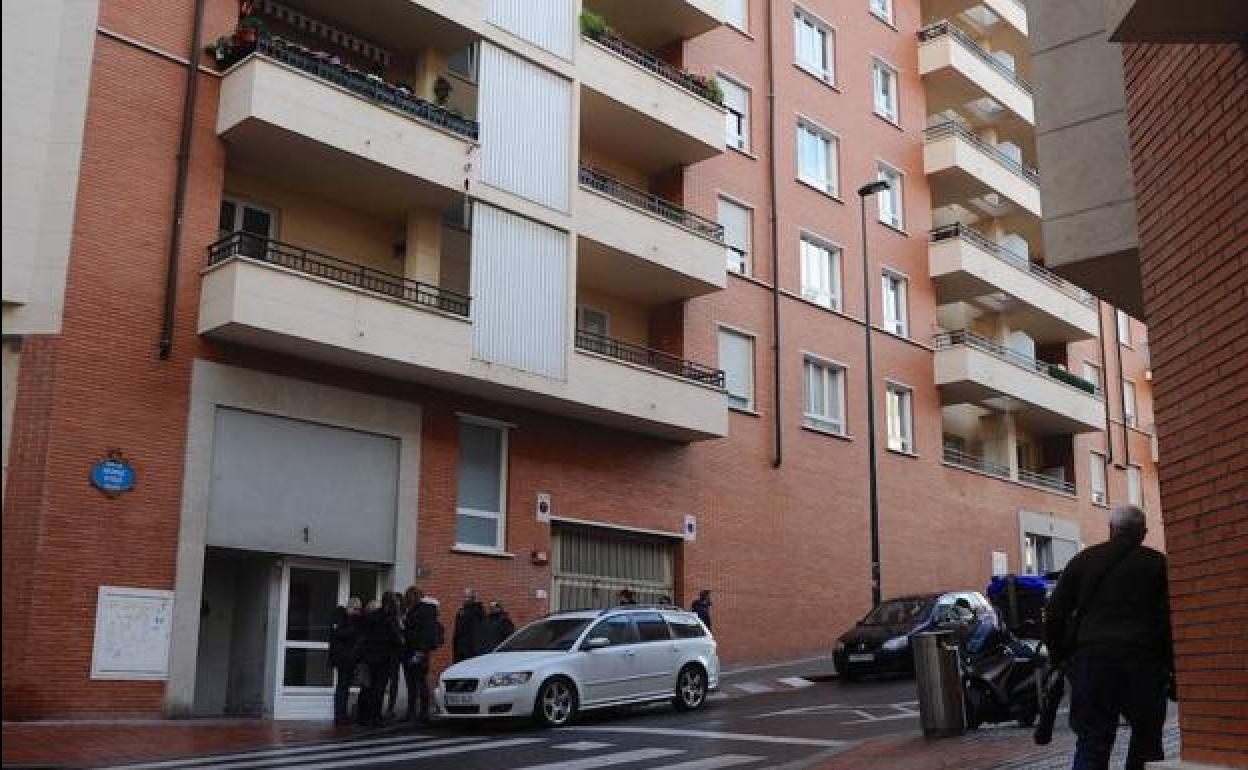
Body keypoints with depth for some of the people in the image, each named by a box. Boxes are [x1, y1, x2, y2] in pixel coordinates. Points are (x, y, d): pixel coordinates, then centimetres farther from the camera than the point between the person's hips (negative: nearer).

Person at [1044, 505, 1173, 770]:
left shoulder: (1083, 560, 11)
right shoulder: (1157, 564, 7)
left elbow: (1055, 615, 9)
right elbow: (1169, 618, -1)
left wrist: (1059, 656, 17)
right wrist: (1170, 664, 5)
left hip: (1091, 660, 1)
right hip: (1143, 661, -1)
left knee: (1091, 744, 1)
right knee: (1147, 741, 16)